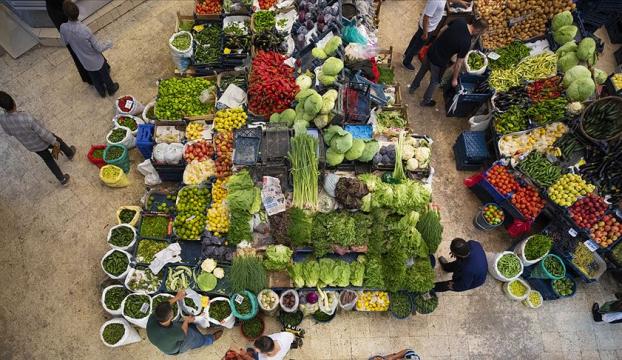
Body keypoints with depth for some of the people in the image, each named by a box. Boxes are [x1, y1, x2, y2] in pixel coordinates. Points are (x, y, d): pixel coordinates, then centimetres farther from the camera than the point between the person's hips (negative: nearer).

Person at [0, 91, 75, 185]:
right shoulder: (27, 118, -42)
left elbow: (9, 133, -3)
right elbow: (43, 133, -29)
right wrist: (55, 143, -15)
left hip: (30, 146, 5)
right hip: (43, 141, -4)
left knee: (48, 159, 28)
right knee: (59, 141, 30)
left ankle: (62, 179, 42)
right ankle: (70, 154, 60)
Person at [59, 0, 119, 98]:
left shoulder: (63, 28, -22)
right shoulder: (85, 30, -36)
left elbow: (65, 42, -1)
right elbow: (99, 48, -24)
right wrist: (109, 43, -5)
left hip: (85, 62, 4)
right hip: (96, 60, -4)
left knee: (94, 77, 29)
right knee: (105, 74, 25)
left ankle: (102, 91, 51)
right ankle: (111, 89, 49)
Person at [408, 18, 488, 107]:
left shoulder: (459, 21, -12)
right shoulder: (466, 43, -28)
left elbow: (442, 31, 3)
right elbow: (458, 63, -18)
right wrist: (454, 79, -5)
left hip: (431, 51, 6)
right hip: (439, 62, -6)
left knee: (423, 70, 32)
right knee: (435, 82, 22)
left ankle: (413, 87, 56)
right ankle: (426, 101, 43)